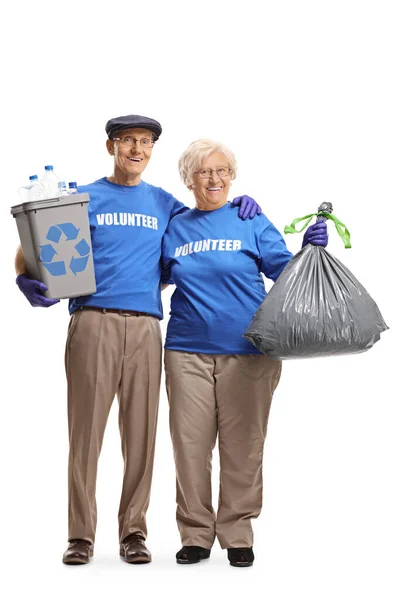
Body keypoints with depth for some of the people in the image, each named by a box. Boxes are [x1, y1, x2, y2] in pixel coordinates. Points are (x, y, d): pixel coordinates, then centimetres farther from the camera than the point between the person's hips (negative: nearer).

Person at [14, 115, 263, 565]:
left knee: (141, 431, 1)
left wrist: (239, 206, 10)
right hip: (93, 322, -2)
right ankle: (81, 535, 3)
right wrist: (30, 282, -15)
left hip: (144, 325, 2)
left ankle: (133, 531, 10)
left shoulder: (164, 204, 18)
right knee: (86, 429, -3)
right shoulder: (84, 199, 11)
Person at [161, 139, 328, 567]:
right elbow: (157, 276, 19)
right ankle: (195, 535, 15)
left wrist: (309, 250, -19)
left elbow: (283, 269, -1)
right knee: (190, 443, 3)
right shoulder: (175, 228, 11)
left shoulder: (251, 222, 3)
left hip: (247, 350, -2)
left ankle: (237, 535, 13)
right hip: (187, 350, 2)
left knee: (242, 445, 2)